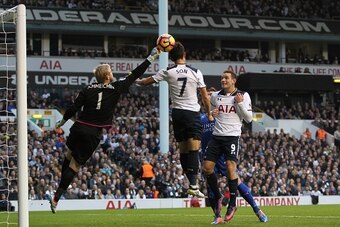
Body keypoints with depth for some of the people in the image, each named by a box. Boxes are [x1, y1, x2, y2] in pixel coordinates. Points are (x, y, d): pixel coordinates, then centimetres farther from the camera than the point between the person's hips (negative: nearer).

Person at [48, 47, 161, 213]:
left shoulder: (88, 89, 1)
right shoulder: (116, 89, -3)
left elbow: (74, 108, 0)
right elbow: (135, 75, 3)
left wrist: (61, 122, 16)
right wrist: (151, 58, 11)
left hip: (79, 128, 2)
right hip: (93, 134, -2)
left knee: (69, 154, 27)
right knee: (75, 165, 2)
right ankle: (56, 198, 0)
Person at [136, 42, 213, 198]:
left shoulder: (168, 72, -1)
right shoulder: (195, 72, -2)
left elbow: (146, 82, 11)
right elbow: (205, 97, 3)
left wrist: (135, 80, 32)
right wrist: (209, 113, 17)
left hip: (177, 113, 2)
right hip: (193, 113, -2)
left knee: (183, 149, 10)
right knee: (194, 148, -9)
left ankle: (192, 183, 10)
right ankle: (193, 185, -19)